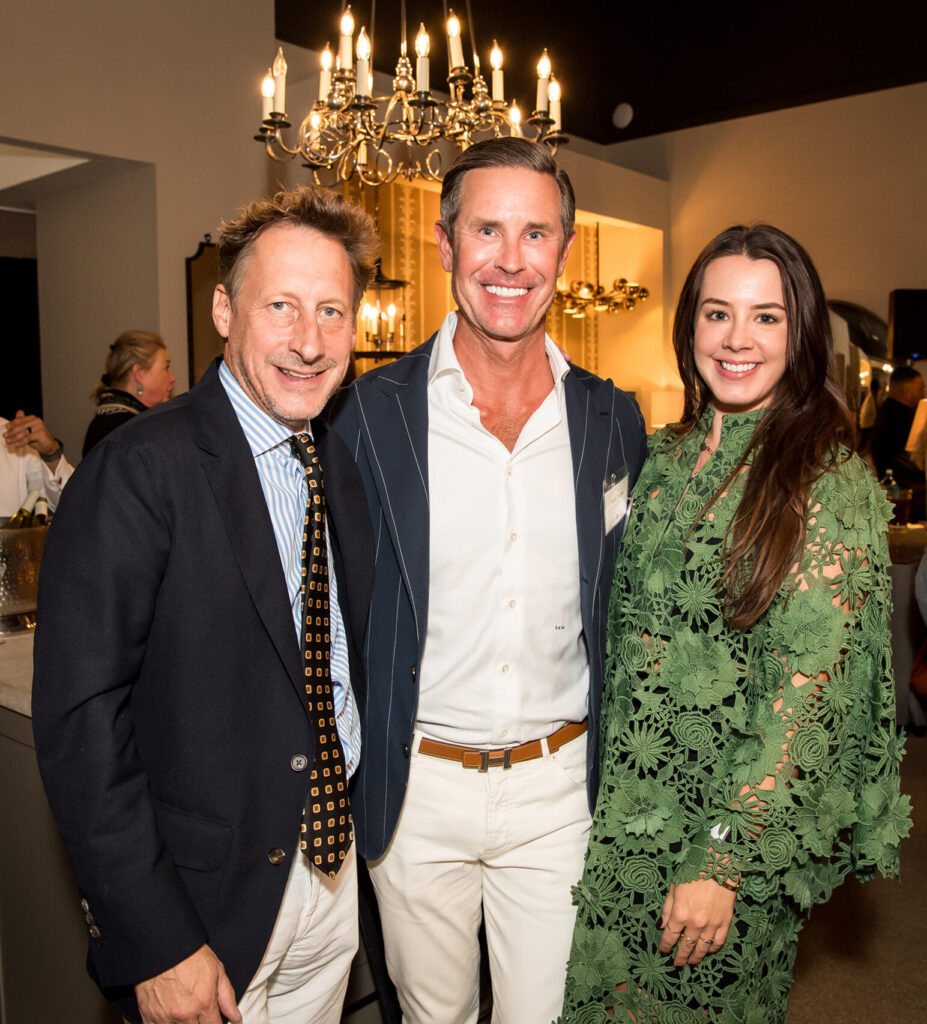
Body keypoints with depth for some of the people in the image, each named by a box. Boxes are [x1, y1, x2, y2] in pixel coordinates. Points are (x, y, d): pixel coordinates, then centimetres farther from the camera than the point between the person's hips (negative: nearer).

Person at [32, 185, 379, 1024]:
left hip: (336, 865, 6)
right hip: (209, 895, -5)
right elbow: (80, 718, -20)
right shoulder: (140, 471, -19)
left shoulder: (346, 465, 3)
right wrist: (155, 945, -19)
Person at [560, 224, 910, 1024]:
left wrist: (723, 862, -17)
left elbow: (810, 698, -17)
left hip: (736, 818, -5)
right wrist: (607, 794, 7)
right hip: (628, 807, 5)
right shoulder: (666, 457, 2)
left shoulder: (830, 484, -15)